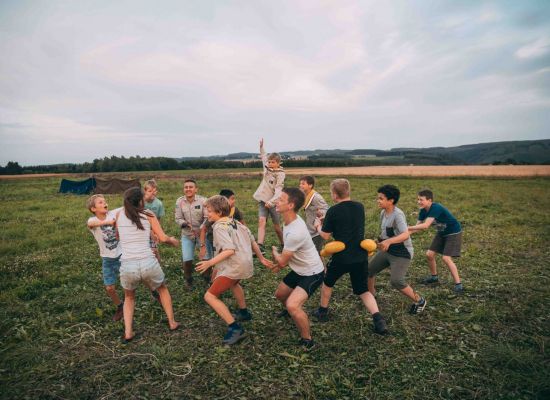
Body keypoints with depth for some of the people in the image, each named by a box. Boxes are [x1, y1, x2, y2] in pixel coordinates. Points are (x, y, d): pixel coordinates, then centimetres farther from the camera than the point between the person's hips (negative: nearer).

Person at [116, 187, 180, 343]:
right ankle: (172, 323, 33)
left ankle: (128, 333, 19)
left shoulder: (120, 214, 9)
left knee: (129, 297, 31)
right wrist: (173, 241, 20)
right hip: (148, 263, -1)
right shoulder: (148, 214, 4)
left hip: (127, 266, 1)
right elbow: (163, 238, 0)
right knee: (162, 289, 29)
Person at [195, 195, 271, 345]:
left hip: (234, 267, -10)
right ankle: (244, 312, 52)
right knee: (233, 283, 39)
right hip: (245, 264, 10)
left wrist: (210, 263, -27)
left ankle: (235, 328, -9)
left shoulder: (219, 227, -13)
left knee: (210, 296, -4)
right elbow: (253, 241, 17)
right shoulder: (236, 222, 14)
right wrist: (261, 258, 26)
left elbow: (229, 250, -26)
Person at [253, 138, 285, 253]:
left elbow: (278, 190, -21)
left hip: (273, 202, -5)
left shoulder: (280, 174, -11)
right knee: (261, 221, -14)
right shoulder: (267, 168, 7)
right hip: (262, 200, 5)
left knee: (277, 226, 6)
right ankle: (260, 246, -23)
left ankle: (283, 246, 27)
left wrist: (271, 201, -34)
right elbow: (264, 156, 27)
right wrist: (261, 147, 19)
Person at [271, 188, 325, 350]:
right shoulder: (292, 220, -7)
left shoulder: (295, 232, -36)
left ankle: (307, 341, -3)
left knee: (292, 305, -27)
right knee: (280, 294, 25)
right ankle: (293, 314, 57)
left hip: (312, 274, -10)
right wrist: (280, 259, 7)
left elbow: (282, 262, -20)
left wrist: (275, 252, -1)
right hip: (299, 270, 10)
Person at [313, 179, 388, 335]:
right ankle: (378, 318, -4)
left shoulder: (333, 211, -12)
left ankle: (322, 312, 37)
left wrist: (318, 227, 13)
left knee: (327, 282, 23)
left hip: (341, 257, -4)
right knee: (363, 290, 16)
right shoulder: (360, 207, 4)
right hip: (360, 257, 4)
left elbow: (325, 236, -8)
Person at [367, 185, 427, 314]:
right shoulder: (383, 213, 1)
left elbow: (406, 234, -39)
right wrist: (381, 241, 10)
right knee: (368, 269, 5)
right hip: (386, 251, 8)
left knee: (396, 281, -16)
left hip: (402, 253, -8)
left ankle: (419, 301, 9)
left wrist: (389, 241, -51)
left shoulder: (397, 215, -25)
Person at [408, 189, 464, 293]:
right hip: (441, 233, 8)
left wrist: (407, 228, -39)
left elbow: (425, 226, -40)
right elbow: (417, 226, -5)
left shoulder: (436, 208, -32)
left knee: (446, 258, -17)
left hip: (453, 233, -8)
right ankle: (434, 277, 25)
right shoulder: (423, 211, -8)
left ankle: (458, 284, -6)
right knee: (429, 254, 4)